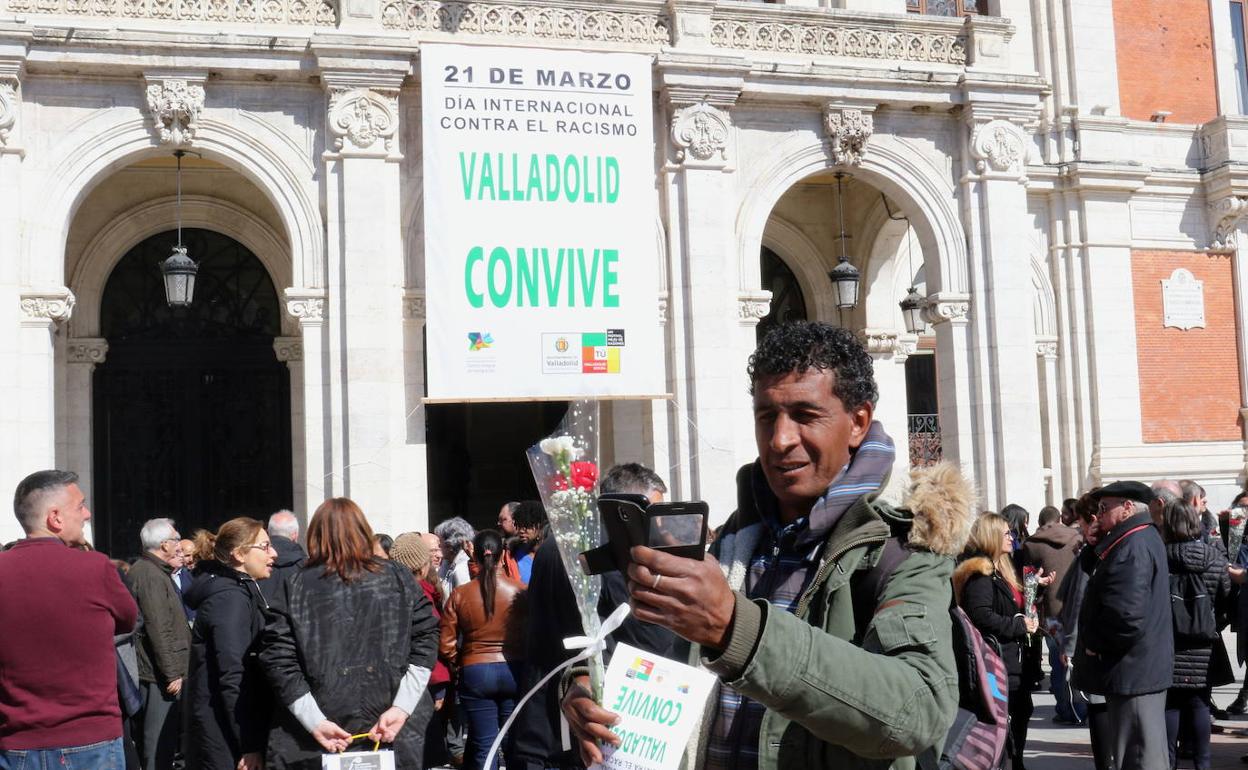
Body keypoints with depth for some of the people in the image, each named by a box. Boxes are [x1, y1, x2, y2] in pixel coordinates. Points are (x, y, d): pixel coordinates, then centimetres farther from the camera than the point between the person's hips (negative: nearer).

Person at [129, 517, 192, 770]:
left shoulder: (153, 571, 17)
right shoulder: (151, 575, -16)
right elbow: (159, 630, -21)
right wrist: (172, 673, -20)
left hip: (158, 673, 11)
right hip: (159, 674, -11)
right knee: (160, 743, -7)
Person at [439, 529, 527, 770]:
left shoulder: (459, 595, -5)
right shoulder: (520, 591, -7)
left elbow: (446, 647, -3)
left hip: (475, 673, 0)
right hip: (514, 671, 0)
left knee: (483, 746, 7)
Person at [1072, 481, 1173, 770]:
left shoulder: (1133, 546, -19)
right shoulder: (1144, 538, 15)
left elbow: (1126, 613, -29)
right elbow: (1090, 569, 22)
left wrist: (1093, 643, -14)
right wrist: (1096, 545, 3)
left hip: (1131, 671, -11)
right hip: (1144, 667, 11)